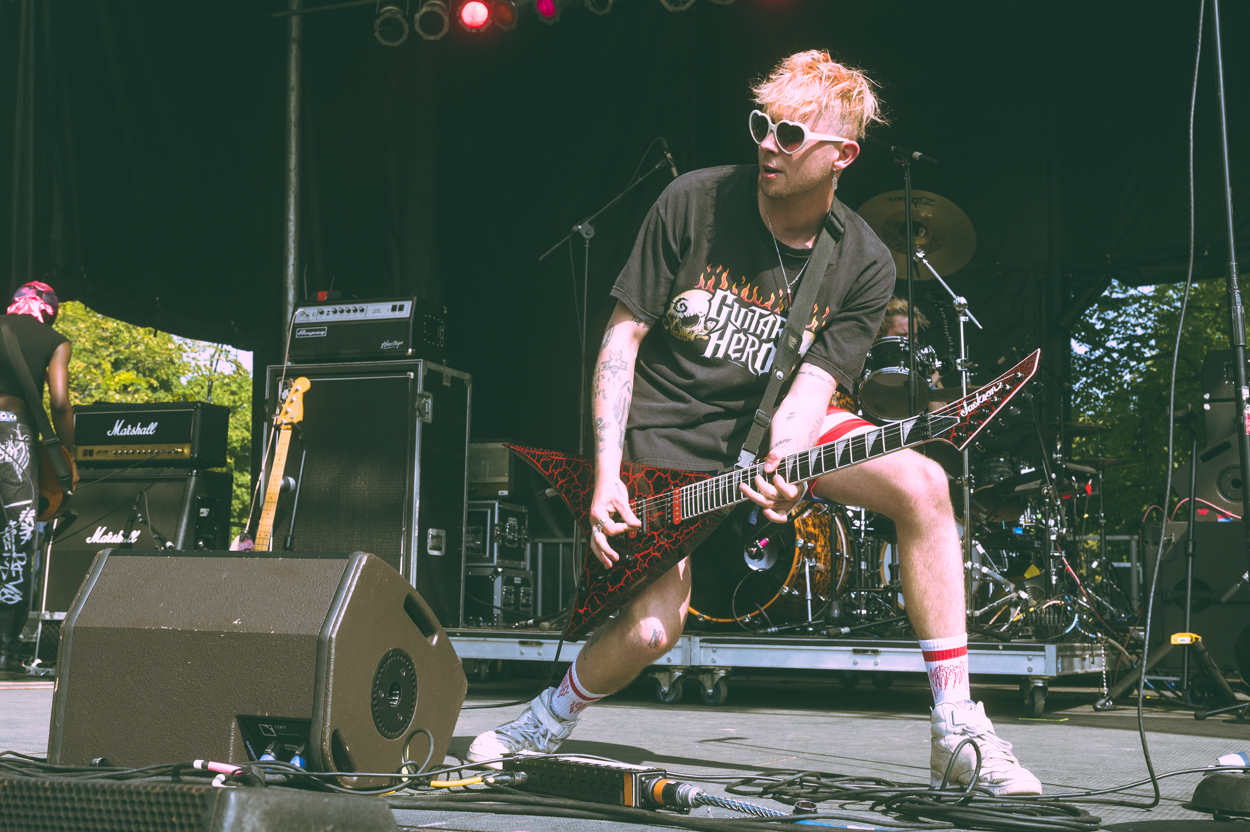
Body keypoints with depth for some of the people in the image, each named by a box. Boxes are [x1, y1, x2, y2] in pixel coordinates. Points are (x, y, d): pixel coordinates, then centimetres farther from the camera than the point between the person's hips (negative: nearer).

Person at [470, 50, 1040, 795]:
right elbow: (623, 338, -9)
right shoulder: (695, 203, -12)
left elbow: (810, 389, -15)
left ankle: (957, 732, -16)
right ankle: (558, 713, 19)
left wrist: (781, 468, -38)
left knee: (922, 484, -22)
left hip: (771, 427, 2)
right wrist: (607, 477, -17)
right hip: (667, 439, -2)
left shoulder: (864, 266, -9)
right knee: (651, 631, -17)